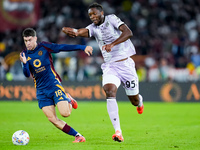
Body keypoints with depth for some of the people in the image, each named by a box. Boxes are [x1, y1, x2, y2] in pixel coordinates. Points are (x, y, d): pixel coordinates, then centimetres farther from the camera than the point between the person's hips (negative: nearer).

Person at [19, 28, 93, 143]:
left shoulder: (44, 47, -3)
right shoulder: (25, 55, 2)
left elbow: (63, 47, -5)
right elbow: (27, 74, -8)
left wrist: (83, 47, -11)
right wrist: (24, 63, -29)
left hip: (54, 85, -3)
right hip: (41, 91, 3)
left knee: (65, 113, -18)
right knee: (52, 119, -9)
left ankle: (68, 100, 17)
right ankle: (78, 136, 1)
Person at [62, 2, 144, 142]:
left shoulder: (112, 19, -6)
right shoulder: (93, 28, 5)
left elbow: (128, 32, -20)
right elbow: (81, 31, -14)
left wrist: (112, 44, -32)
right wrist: (74, 31, -38)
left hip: (126, 64, -2)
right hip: (110, 66, 3)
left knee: (134, 100, 7)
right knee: (110, 92, -24)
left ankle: (140, 101, 49)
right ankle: (118, 132, -27)